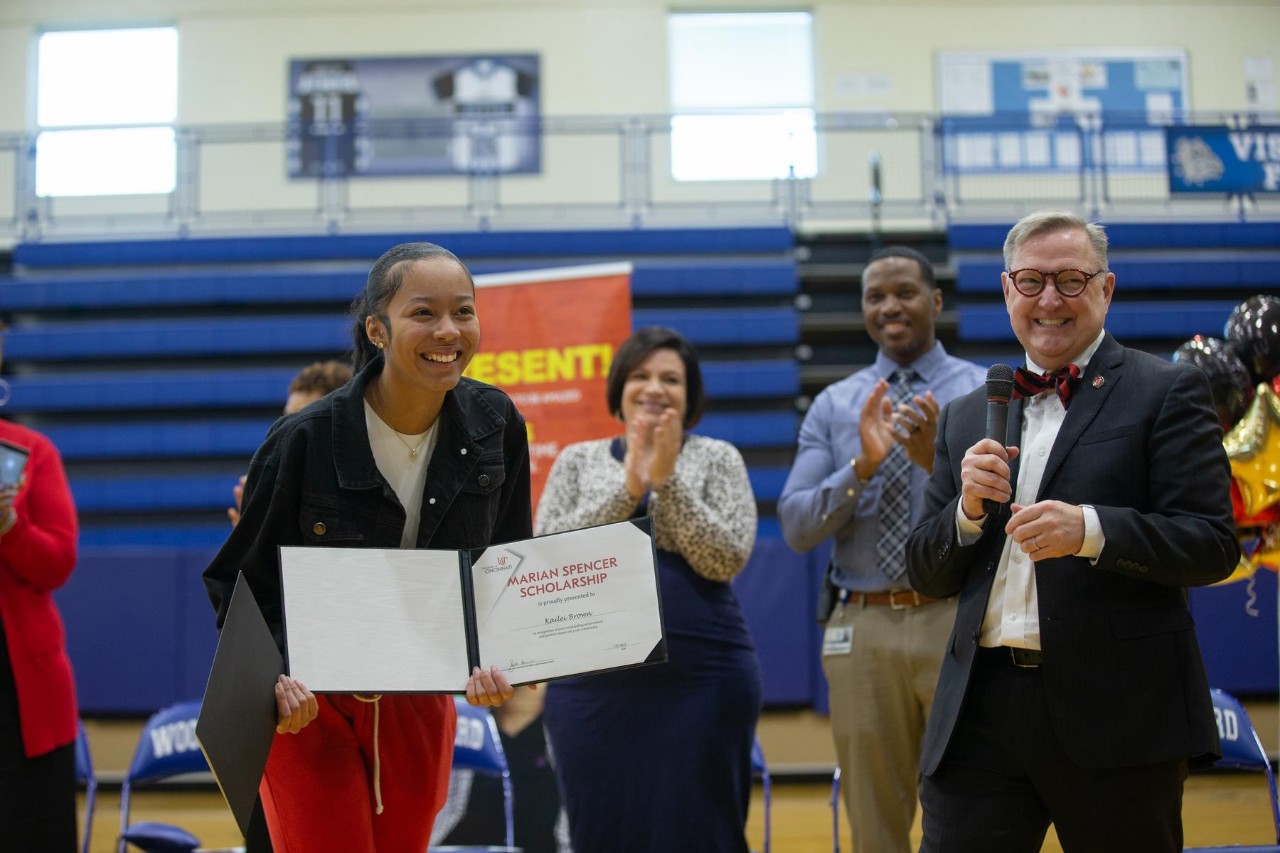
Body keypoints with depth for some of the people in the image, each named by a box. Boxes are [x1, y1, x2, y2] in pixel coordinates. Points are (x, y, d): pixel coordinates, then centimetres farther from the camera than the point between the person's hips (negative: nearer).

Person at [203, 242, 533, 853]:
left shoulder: (496, 426, -8)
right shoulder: (304, 441, -20)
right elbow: (239, 584, -10)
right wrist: (274, 676, -27)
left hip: (421, 707, 4)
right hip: (305, 706, -4)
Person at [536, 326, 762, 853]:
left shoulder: (718, 458, 6)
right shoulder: (577, 461, 11)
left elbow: (726, 559, -6)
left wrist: (667, 480, -13)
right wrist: (629, 488, -11)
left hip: (702, 679, -1)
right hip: (593, 680, 2)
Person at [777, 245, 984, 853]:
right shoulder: (833, 405, 8)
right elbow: (796, 527, -1)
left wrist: (939, 460, -24)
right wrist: (862, 466, -16)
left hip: (960, 621, -2)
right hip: (861, 628, 3)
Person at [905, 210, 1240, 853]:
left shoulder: (1167, 392, 2)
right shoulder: (966, 417, 15)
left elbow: (1214, 545, -7)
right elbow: (926, 575, 14)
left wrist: (1091, 530, -22)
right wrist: (970, 508, -6)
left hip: (1118, 711, -3)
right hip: (981, 712, 3)